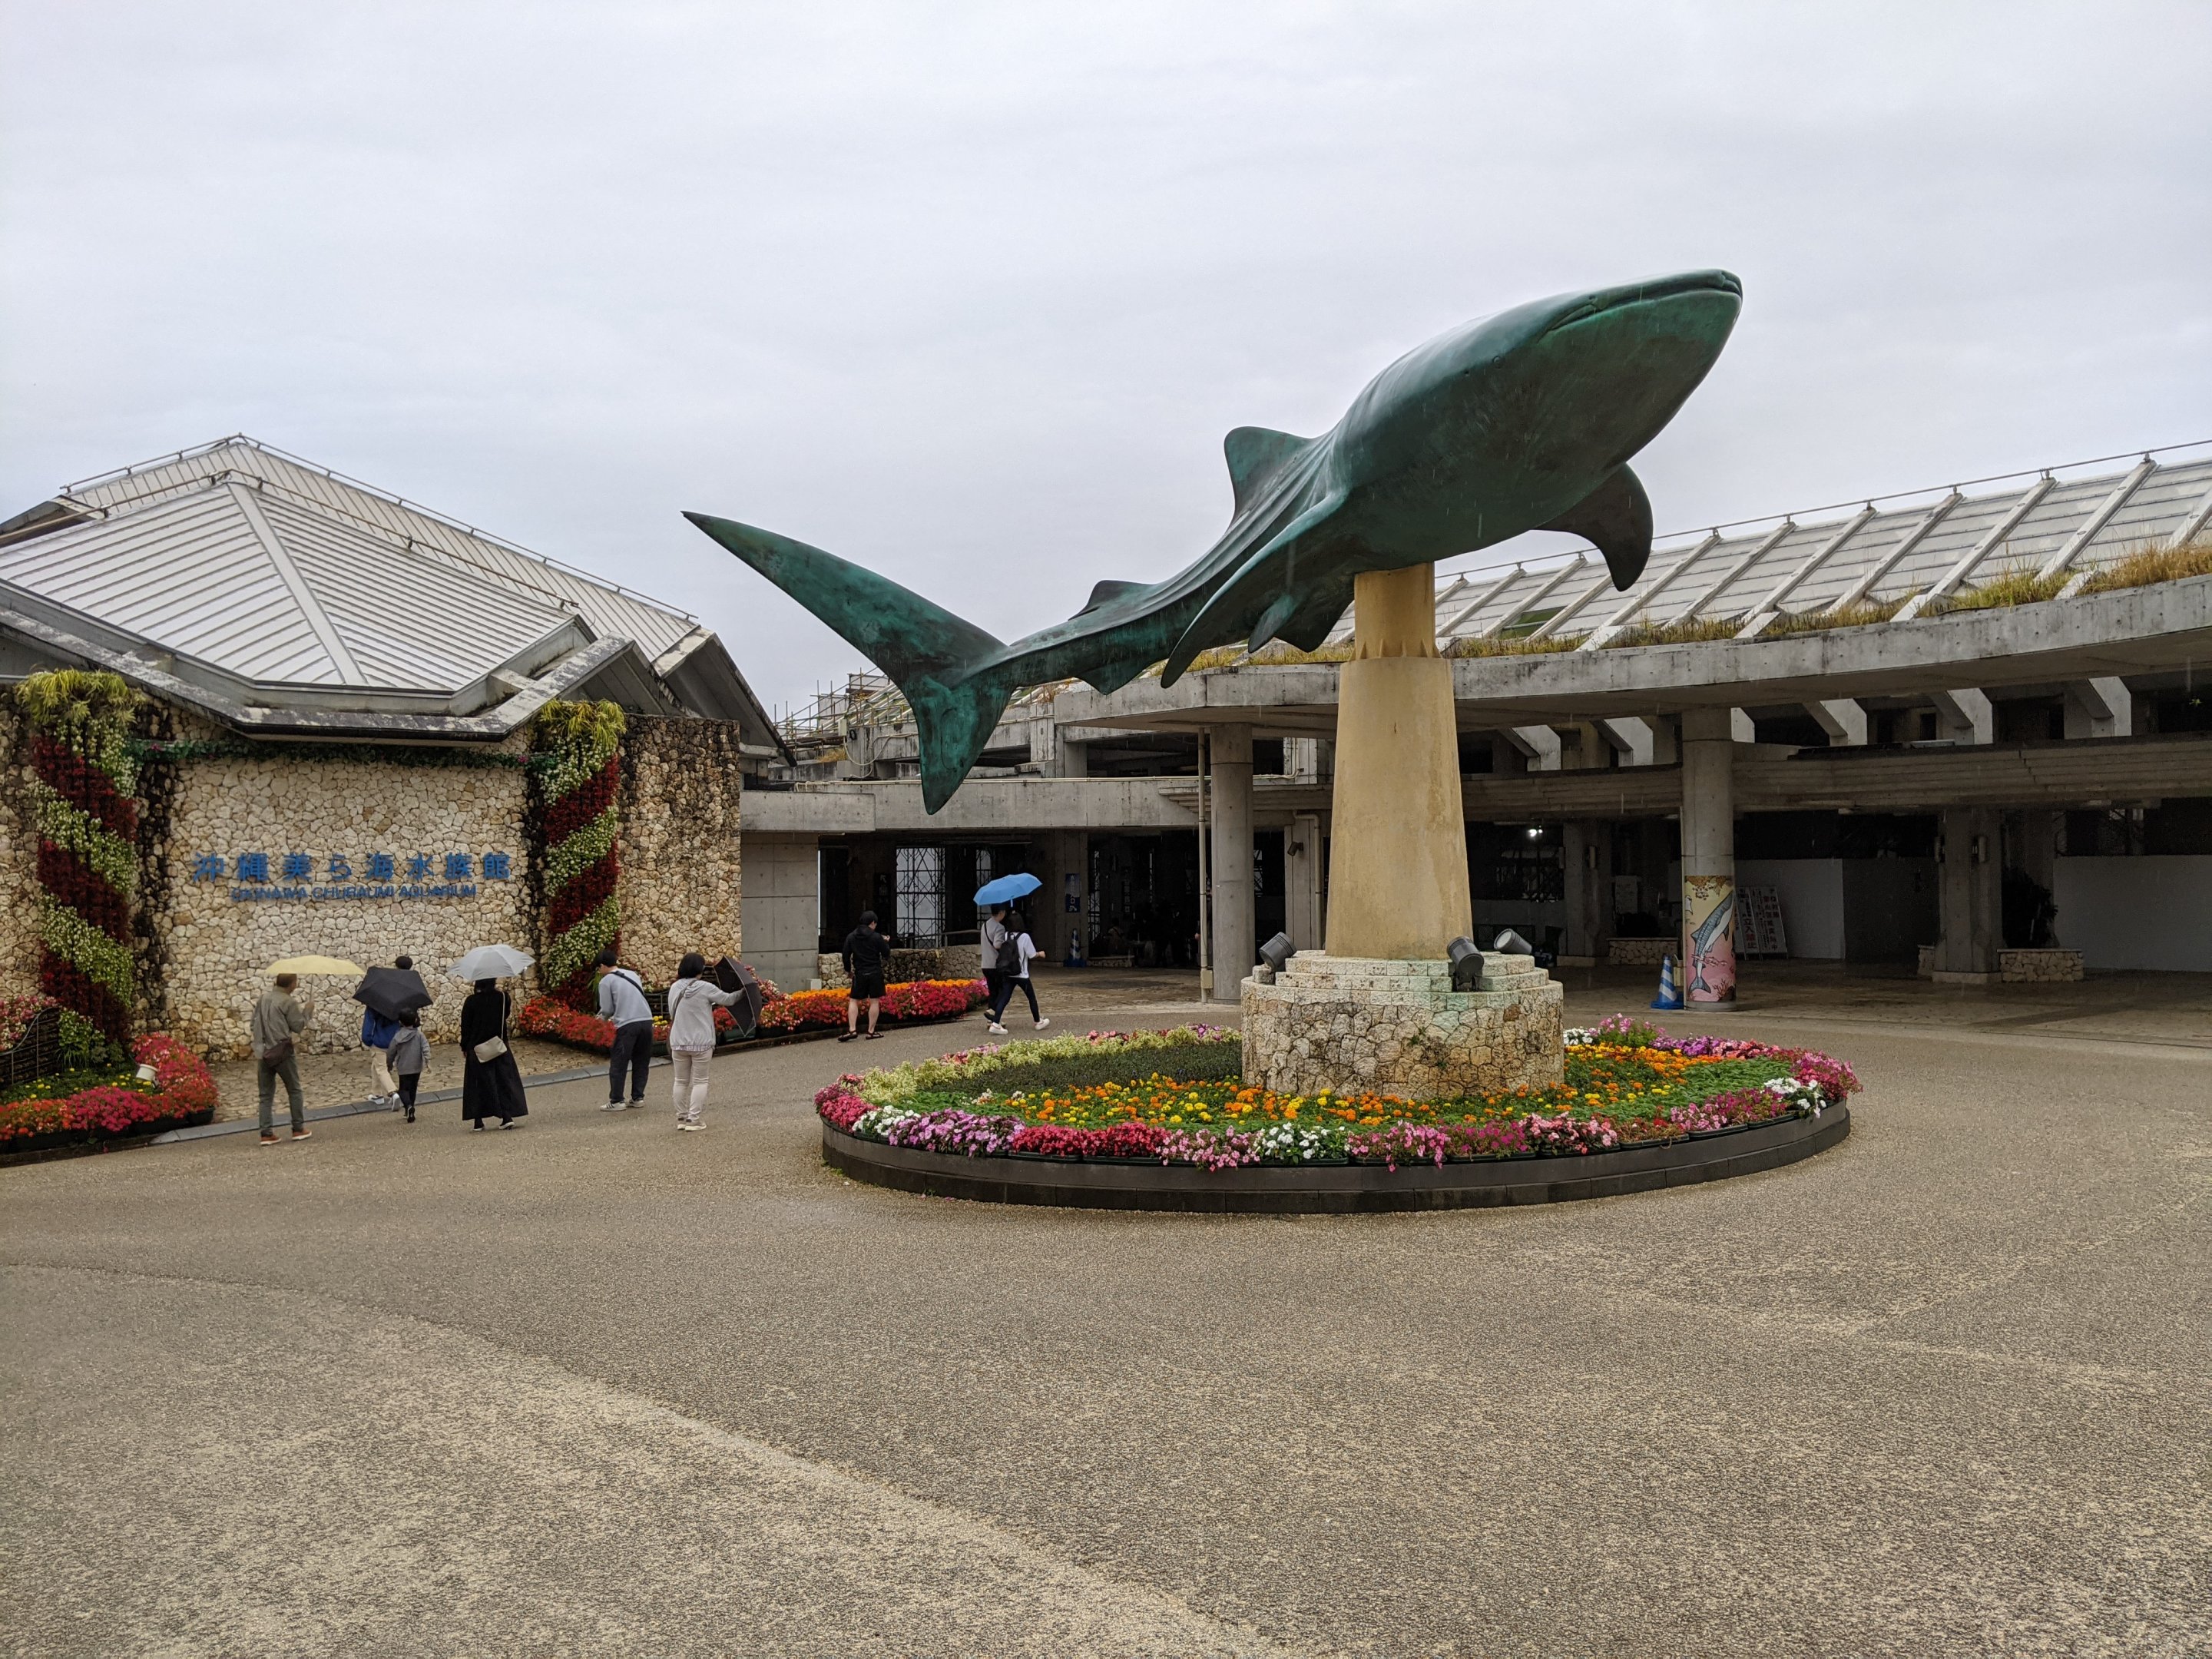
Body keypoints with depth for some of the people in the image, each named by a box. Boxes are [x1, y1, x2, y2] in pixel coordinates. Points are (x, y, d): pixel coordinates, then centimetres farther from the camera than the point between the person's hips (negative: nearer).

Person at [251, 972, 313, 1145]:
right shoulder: (288, 1002, -12)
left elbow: (255, 1020, 12)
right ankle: (299, 1129, 14)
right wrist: (308, 1011, 5)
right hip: (282, 1051, -5)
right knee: (294, 1091, 10)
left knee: (266, 1094, 8)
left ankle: (267, 1134, 5)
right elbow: (298, 1026, -8)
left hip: (262, 1052, 5)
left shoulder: (263, 997, 6)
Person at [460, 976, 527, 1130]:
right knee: (503, 1079, 8)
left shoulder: (471, 1001, -11)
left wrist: (464, 1047, 5)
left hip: (477, 1048, -1)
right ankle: (507, 1115, -3)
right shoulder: (503, 998, -7)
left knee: (479, 1082, 7)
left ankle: (478, 1121, 9)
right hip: (499, 1047, 1)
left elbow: (465, 1026, -6)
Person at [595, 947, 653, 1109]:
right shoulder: (632, 974, 18)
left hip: (627, 1025, -5)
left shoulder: (606, 981, 2)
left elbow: (607, 1009, 0)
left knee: (618, 1064, 4)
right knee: (641, 1063, 16)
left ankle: (616, 1101, 5)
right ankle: (638, 1097, 18)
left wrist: (604, 1017, 24)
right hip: (647, 1021, 5)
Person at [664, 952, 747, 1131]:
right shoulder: (705, 988, -12)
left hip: (678, 1042, 4)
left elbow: (673, 1013, 11)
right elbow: (728, 999, -3)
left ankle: (681, 1118, 19)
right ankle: (693, 1119, 2)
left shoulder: (675, 988, 1)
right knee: (699, 1081, 6)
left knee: (681, 1081, 15)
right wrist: (744, 993, 16)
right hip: (701, 1042, -4)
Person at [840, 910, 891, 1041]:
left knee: (853, 1001, 7)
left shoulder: (851, 937, 2)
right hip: (875, 974, -2)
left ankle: (852, 1030, -6)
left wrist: (848, 971, 21)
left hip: (859, 974, 2)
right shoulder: (876, 937, -7)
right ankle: (871, 1031, 4)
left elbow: (846, 956, 6)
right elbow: (886, 954, 0)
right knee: (874, 1002, 4)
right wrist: (886, 943, 19)